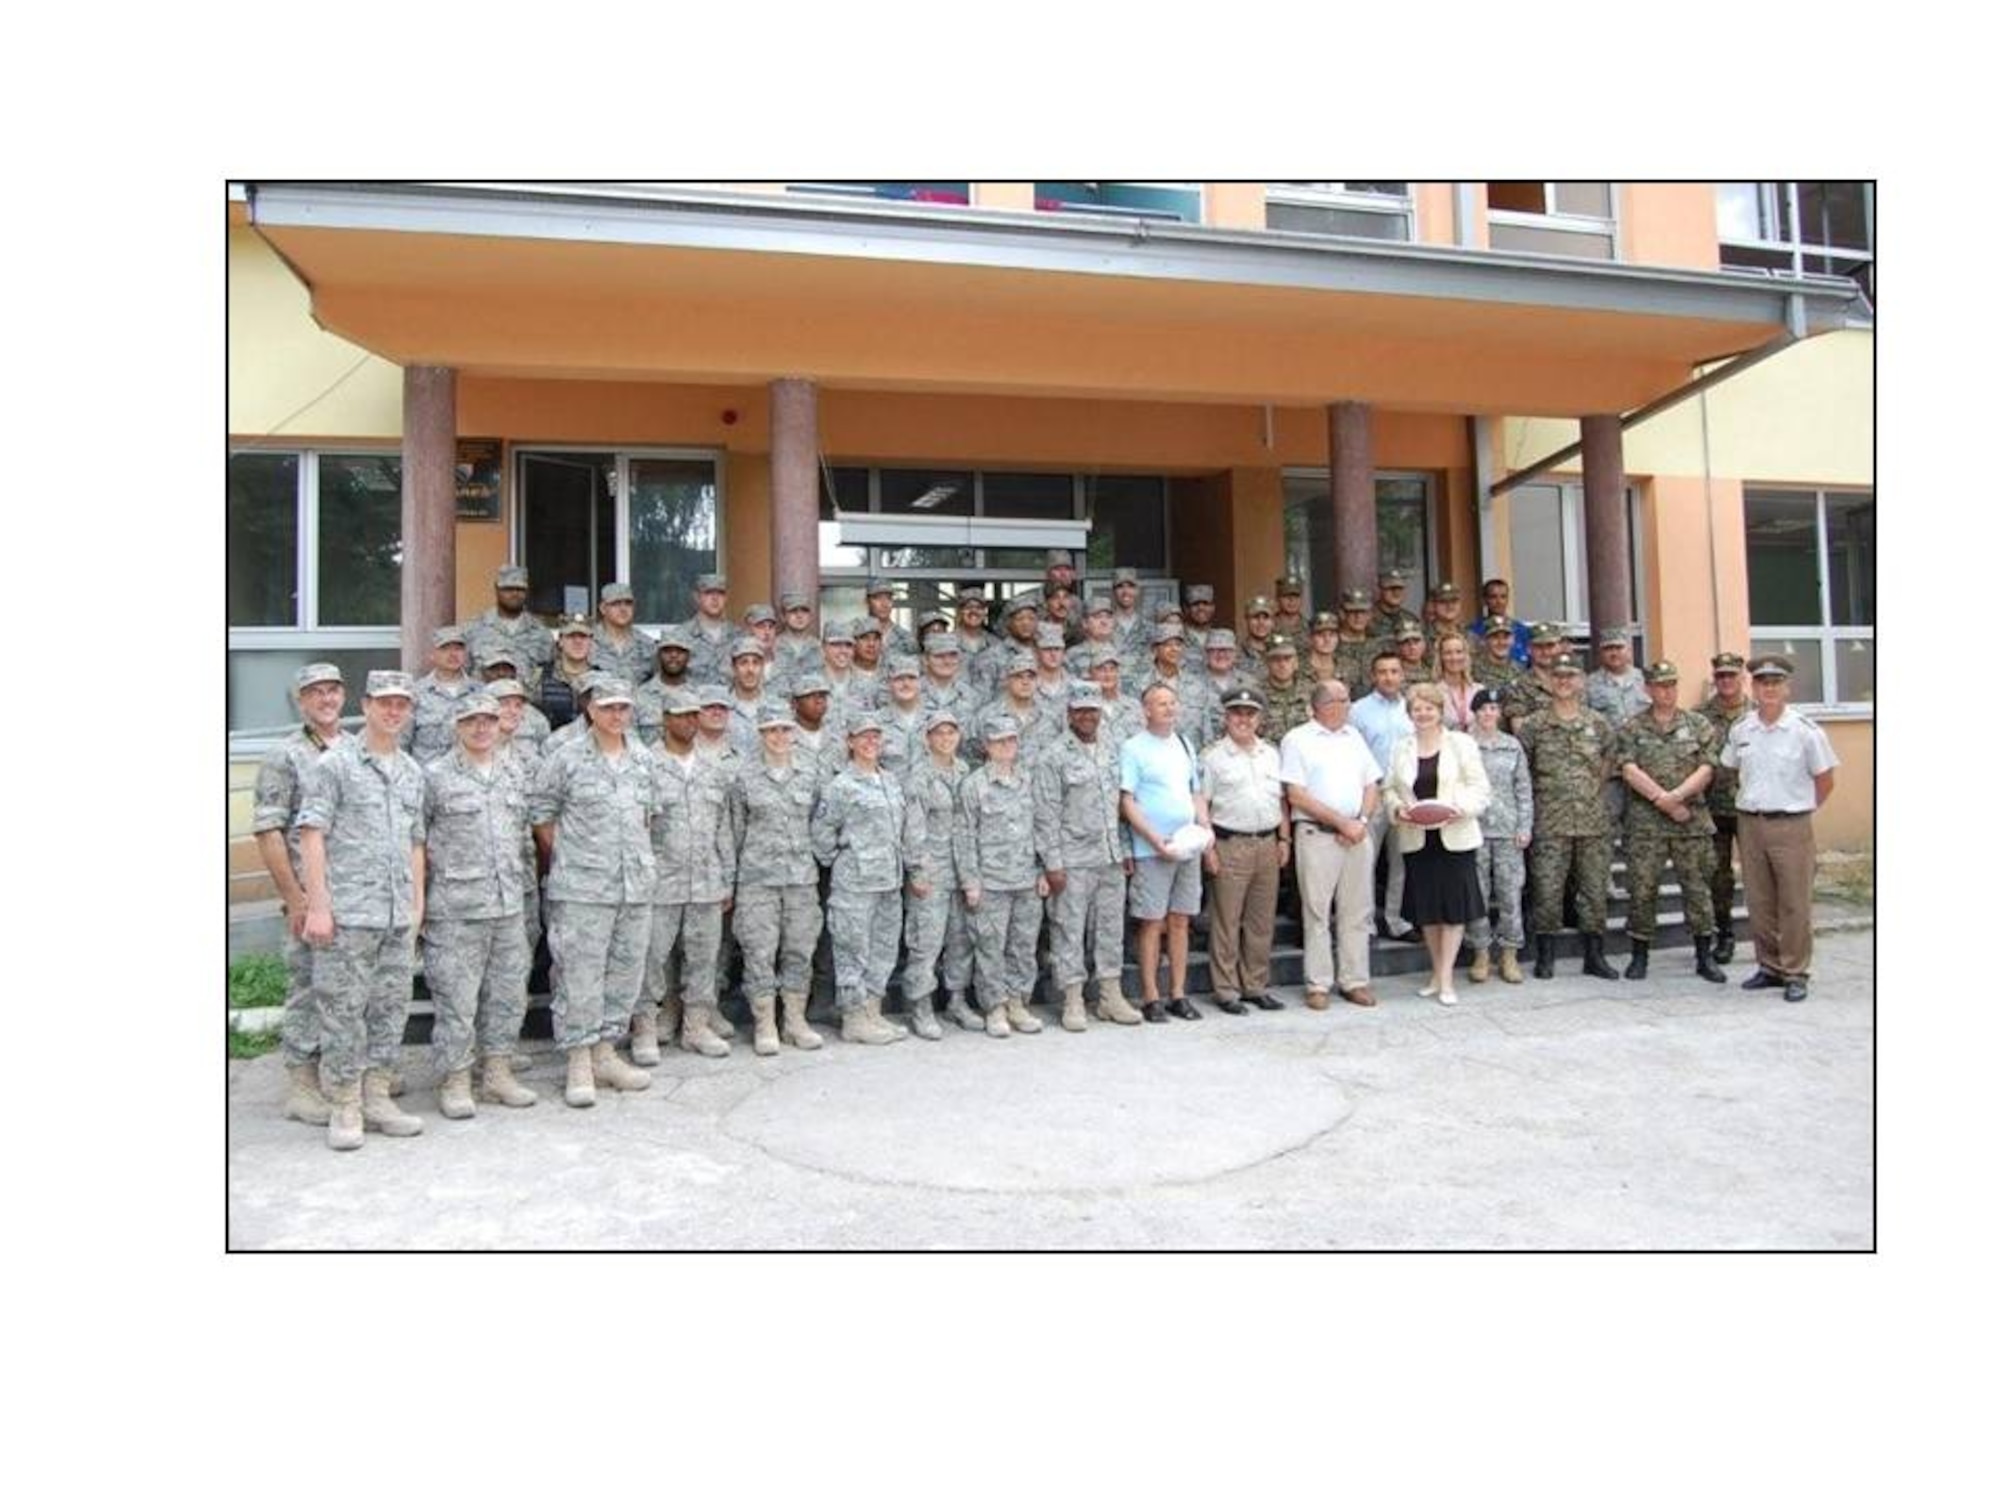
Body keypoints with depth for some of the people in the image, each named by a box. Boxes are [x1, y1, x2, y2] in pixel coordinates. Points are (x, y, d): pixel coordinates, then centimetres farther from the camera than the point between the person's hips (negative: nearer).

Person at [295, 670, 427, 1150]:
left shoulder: (412, 772, 15)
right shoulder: (335, 763, -3)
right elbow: (312, 835, -8)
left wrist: (417, 903, 16)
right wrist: (317, 906, -13)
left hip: (398, 917, 6)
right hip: (347, 914, -6)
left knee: (392, 1008, 10)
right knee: (343, 1011, 0)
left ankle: (376, 1099, 21)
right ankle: (344, 1108, 10)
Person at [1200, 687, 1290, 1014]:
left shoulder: (1271, 753, 14)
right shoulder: (1213, 756, -2)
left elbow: (1281, 800, 18)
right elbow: (1202, 804, -5)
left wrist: (1284, 839, 11)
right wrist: (1208, 847, -11)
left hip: (1267, 844, 5)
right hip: (1229, 845, -5)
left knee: (1262, 922, 10)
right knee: (1226, 922, -1)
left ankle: (1256, 985, 21)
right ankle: (1227, 990, 7)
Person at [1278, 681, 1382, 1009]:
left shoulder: (1354, 736, 15)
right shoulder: (1297, 740, -2)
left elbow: (1373, 785, 14)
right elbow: (1296, 796, -9)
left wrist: (1361, 821, -4)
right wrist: (1341, 822, -11)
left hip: (1358, 835, 5)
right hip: (1317, 835, -5)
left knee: (1356, 911, 7)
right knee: (1317, 912, -1)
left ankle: (1355, 981, 15)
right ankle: (1318, 985, 6)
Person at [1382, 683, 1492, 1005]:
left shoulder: (1462, 744, 1)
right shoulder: (1401, 749, 9)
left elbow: (1480, 789, -2)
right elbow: (1389, 789, 10)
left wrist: (1461, 809, -18)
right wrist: (1398, 808, -10)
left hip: (1455, 837, -3)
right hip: (1417, 840, 3)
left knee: (1454, 908, -1)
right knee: (1427, 910, 9)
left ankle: (1446, 978, 5)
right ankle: (1437, 973, 22)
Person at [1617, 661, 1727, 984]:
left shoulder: (1698, 725, 8)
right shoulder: (1631, 728, 5)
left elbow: (1706, 769, -2)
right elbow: (1630, 771, -6)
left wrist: (1675, 796, -14)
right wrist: (1663, 800, -13)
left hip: (1692, 820, 1)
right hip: (1644, 822, -1)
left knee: (1697, 887, 5)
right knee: (1642, 888, 1)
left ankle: (1705, 957, 15)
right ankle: (1639, 956, 12)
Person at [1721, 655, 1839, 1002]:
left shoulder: (1806, 730, -7)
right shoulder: (1740, 729, 4)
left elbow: (1825, 782, 0)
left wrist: (1800, 810, 4)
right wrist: (1752, 801, 11)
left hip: (1791, 827, -4)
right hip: (1750, 824, 4)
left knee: (1794, 903, 1)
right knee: (1759, 902, 11)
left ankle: (1795, 973, 10)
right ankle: (1770, 967, 23)